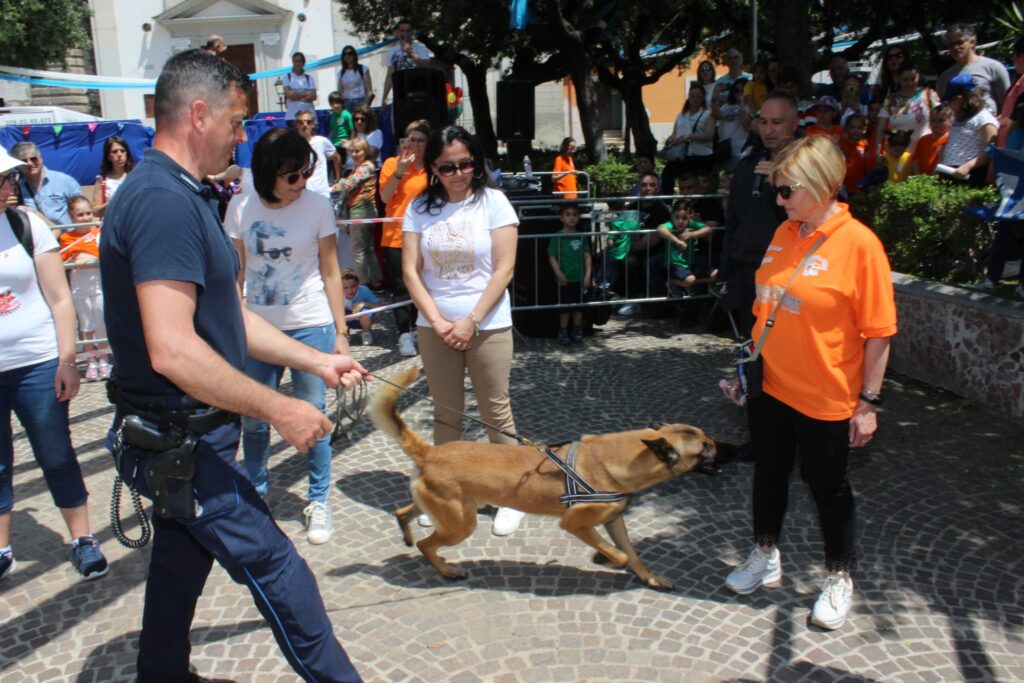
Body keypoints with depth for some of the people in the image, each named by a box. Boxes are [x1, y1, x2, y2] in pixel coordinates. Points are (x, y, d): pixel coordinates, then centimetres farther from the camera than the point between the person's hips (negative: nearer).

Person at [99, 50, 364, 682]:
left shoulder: (182, 197, 11)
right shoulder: (164, 201, -23)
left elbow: (228, 316, 16)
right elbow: (173, 350, -31)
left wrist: (320, 362, 16)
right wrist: (280, 409, -24)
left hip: (183, 439, 10)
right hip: (183, 441, -10)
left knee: (180, 568, 22)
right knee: (276, 570, 0)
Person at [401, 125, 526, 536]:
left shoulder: (492, 201, -4)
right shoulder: (420, 208, 3)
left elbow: (504, 268, -8)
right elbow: (411, 270, 1)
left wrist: (471, 321, -13)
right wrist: (438, 321, -10)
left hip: (488, 325, -2)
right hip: (435, 325, 3)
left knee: (496, 412, 4)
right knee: (445, 412, 13)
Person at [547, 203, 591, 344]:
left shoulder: (582, 237, 4)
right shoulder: (558, 237, -6)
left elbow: (587, 256, 4)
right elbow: (552, 257, -6)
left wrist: (588, 275, -4)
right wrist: (559, 274, -14)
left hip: (579, 278, 3)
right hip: (565, 278, -3)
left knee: (578, 305, 12)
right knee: (564, 305, 3)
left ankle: (577, 330, 24)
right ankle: (563, 331, 15)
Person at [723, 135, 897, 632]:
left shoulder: (858, 243, -16)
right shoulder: (785, 232, 2)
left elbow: (878, 332, -14)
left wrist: (868, 401, -13)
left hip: (826, 397, -6)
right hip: (771, 385, 6)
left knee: (827, 486, 10)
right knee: (769, 472, 18)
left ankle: (839, 580, 32)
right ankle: (766, 559, 40)